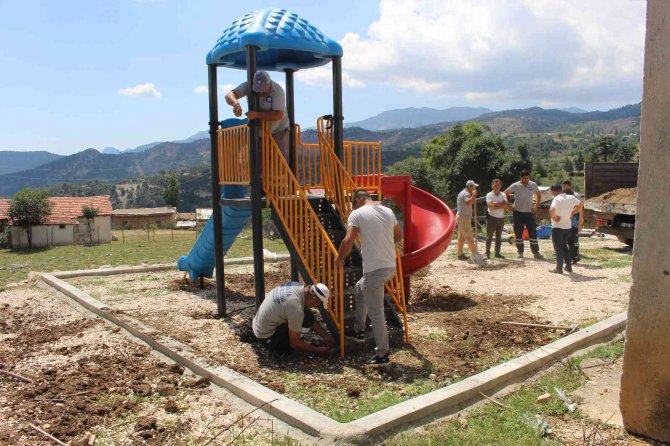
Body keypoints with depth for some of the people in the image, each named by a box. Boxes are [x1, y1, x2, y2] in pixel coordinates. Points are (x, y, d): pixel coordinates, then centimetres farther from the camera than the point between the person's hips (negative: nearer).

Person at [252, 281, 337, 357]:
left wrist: (325, 336, 6)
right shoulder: (296, 308, -32)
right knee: (307, 318, -19)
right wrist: (318, 350, -11)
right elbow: (295, 344, -21)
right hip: (267, 338, -9)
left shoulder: (298, 286, -7)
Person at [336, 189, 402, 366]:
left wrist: (340, 258, 1)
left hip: (375, 269, -8)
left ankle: (382, 354, 9)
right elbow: (398, 236, 22)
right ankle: (358, 331, 36)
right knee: (359, 289, 28)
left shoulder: (357, 213, -8)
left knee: (375, 312, 2)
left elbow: (348, 241, -16)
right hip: (390, 266, 8)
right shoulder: (388, 211, 11)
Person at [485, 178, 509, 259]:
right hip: (491, 217, -4)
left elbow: (506, 205, -9)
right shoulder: (489, 195, -4)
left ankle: (497, 253, 17)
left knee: (499, 237, 10)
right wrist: (501, 205, -14)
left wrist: (496, 204, -17)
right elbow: (490, 206, -18)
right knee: (489, 236, 0)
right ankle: (487, 253, 5)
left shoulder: (503, 195, 6)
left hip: (501, 218, 4)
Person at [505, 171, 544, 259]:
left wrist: (536, 206, 3)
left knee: (533, 233, 0)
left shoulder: (533, 185, -2)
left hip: (529, 212, 1)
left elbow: (539, 195, 13)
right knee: (518, 234, 5)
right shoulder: (515, 186, -8)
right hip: (518, 213, -1)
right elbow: (505, 193, 3)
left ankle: (536, 252, 8)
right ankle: (520, 252, 16)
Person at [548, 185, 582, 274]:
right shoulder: (571, 198, 3)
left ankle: (559, 268, 7)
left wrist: (553, 218, -18)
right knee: (564, 246, 21)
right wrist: (572, 213, 16)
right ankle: (568, 266, 24)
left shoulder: (557, 199, -19)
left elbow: (551, 210, -35)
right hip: (568, 226, 6)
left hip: (557, 227, -6)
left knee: (558, 248, 3)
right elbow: (580, 204, 21)